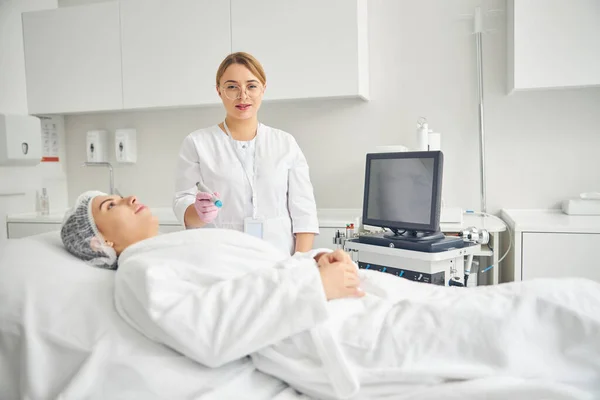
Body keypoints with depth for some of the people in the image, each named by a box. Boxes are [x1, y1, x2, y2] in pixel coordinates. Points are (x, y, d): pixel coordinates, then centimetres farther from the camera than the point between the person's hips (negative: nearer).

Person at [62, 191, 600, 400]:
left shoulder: (182, 243, 28)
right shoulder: (138, 273, 1)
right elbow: (203, 330, -19)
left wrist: (319, 259, 5)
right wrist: (313, 283, -19)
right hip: (333, 337, -9)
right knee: (506, 325, -14)